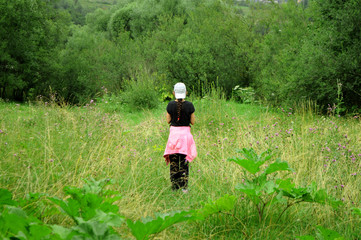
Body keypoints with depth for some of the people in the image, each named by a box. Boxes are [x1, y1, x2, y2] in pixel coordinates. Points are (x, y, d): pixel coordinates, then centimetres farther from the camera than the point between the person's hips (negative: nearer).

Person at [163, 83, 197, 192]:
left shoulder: (170, 105, -5)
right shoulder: (189, 105, -6)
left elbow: (168, 120, 2)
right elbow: (193, 122, -1)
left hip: (174, 132, 1)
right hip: (185, 132, 0)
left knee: (173, 162, 9)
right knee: (184, 162, 6)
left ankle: (174, 187, 9)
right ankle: (184, 187, 2)